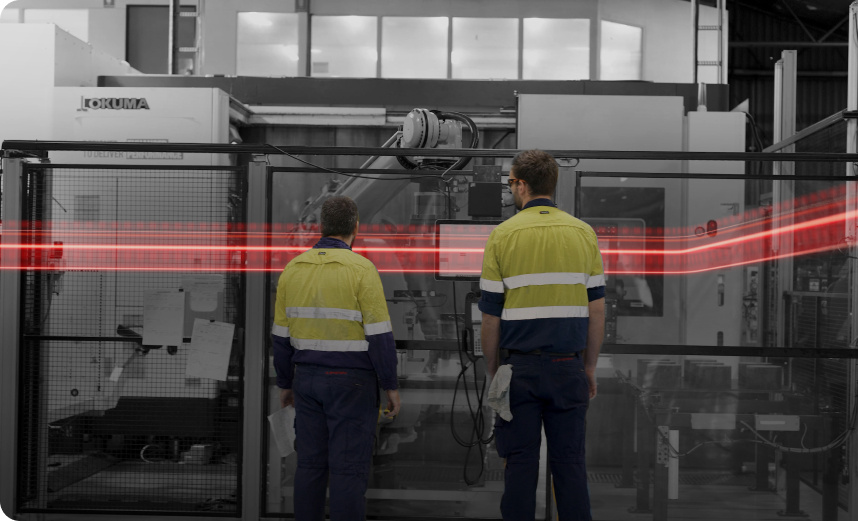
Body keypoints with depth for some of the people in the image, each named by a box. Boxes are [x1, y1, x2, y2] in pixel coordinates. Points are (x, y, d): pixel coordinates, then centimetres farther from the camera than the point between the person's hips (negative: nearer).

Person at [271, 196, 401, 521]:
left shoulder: (293, 269, 3)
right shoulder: (361, 269, -13)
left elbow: (281, 336, 8)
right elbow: (379, 335, -14)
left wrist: (285, 383, 18)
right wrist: (391, 386, -6)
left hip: (308, 379, 5)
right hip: (351, 382, -5)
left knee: (310, 463, 11)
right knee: (349, 467, -1)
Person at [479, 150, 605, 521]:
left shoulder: (502, 234, -4)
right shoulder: (583, 233, 3)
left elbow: (491, 316, -3)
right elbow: (597, 311, 4)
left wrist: (491, 371, 9)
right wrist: (590, 368, 13)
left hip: (519, 365, -2)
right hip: (568, 365, 2)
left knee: (520, 462, 5)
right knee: (569, 462, 7)